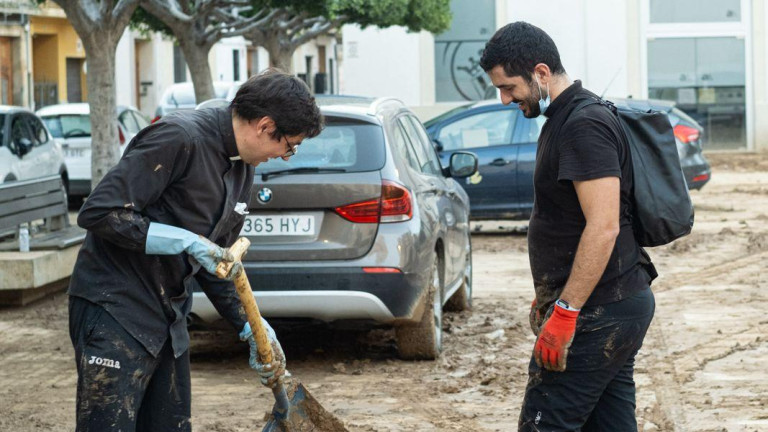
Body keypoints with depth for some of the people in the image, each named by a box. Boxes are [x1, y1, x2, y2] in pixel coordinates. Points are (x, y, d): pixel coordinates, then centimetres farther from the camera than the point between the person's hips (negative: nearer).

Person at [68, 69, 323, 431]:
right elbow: (98, 212, -21)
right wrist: (184, 241, -21)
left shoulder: (242, 169, 12)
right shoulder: (179, 139, -18)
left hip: (169, 318, 9)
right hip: (115, 310, -9)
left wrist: (251, 327, 13)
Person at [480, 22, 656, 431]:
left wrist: (564, 312, -24)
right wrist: (549, 297, 25)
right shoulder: (565, 118, 16)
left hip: (598, 314, -11)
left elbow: (603, 226, -24)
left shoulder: (584, 126, -17)